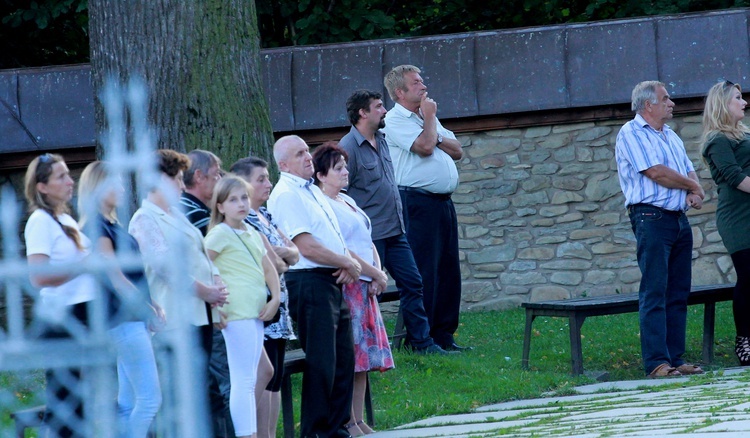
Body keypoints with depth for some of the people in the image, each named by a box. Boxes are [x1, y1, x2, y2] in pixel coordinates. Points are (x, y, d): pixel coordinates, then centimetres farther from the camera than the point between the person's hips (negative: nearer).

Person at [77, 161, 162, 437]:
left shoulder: (111, 225, 17)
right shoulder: (97, 226, -11)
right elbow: (115, 277, -17)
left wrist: (151, 304, 9)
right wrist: (146, 308, -14)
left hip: (134, 318, 10)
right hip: (124, 318, -10)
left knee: (129, 402, 9)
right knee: (150, 397, -13)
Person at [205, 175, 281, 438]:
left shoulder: (252, 234, 18)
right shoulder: (220, 235, -6)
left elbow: (269, 269, 25)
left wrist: (275, 299, 11)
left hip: (256, 314, 8)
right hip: (236, 314, -8)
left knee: (249, 381, 10)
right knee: (243, 381, -11)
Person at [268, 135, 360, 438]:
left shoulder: (312, 190, 17)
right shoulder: (286, 195, -12)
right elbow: (307, 247, -19)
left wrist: (347, 264, 1)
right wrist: (349, 263, -9)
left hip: (332, 282, 10)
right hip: (310, 283, -10)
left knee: (344, 359, 12)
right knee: (321, 364, -8)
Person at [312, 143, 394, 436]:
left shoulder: (347, 202, 19)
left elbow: (368, 242, 20)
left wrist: (378, 274, 3)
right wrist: (376, 274, -10)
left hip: (365, 288, 9)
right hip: (343, 287, -9)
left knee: (363, 358, 9)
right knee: (347, 360, -9)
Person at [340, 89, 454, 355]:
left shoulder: (381, 141, 13)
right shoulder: (349, 148, -13)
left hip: (395, 231, 8)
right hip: (369, 235, -8)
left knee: (412, 283, 8)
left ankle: (421, 341, 13)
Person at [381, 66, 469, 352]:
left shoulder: (427, 118, 22)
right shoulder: (395, 121, -6)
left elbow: (457, 151, 15)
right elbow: (424, 146, -20)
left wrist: (436, 137, -3)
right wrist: (429, 117, -4)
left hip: (443, 202, 9)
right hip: (418, 202, -9)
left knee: (448, 271, 8)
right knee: (423, 272, -9)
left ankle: (443, 334, 13)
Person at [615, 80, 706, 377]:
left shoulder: (670, 135, 21)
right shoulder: (632, 133, -6)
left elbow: (689, 171, 19)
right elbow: (656, 173, -15)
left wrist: (694, 193, -5)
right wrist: (693, 185, -2)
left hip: (679, 219, 8)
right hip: (651, 217, -8)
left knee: (678, 294, 6)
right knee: (654, 293, -10)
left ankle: (675, 358, 8)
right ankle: (656, 362, -13)